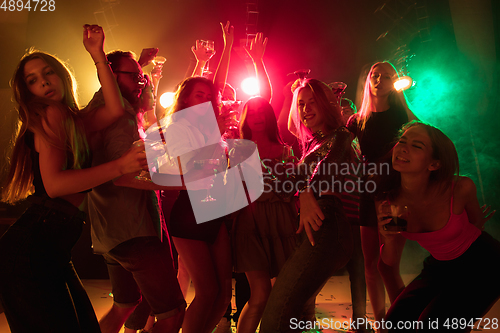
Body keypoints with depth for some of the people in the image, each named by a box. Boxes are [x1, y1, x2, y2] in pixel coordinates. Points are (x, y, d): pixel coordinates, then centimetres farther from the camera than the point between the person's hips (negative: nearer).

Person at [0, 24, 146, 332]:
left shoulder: (73, 122, 19)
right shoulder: (52, 115, -6)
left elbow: (115, 110, 2)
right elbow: (54, 184, -19)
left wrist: (98, 56, 5)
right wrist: (120, 165, -22)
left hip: (52, 253, 9)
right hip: (32, 249, -8)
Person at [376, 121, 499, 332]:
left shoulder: (460, 188, -26)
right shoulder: (388, 202, -18)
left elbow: (475, 225, -1)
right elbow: (391, 261, -8)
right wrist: (389, 239, -25)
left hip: (483, 262, -4)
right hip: (440, 267, 4)